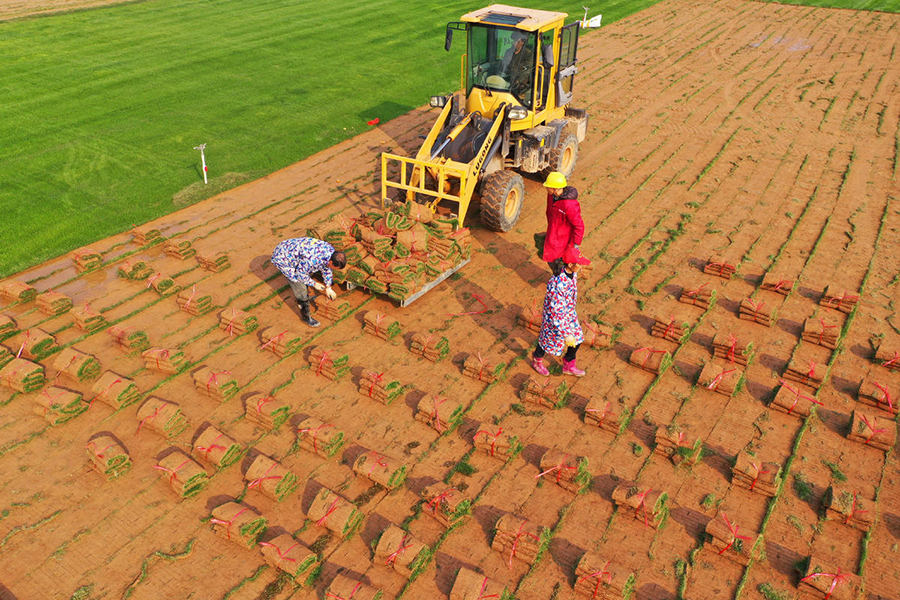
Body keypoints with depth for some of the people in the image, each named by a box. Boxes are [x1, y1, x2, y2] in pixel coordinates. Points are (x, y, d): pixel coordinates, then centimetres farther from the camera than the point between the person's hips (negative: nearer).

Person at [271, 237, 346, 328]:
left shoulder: (330, 249, -14)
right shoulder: (312, 259, -39)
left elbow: (326, 269, 6)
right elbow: (300, 274, -21)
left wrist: (328, 287, 12)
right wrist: (314, 284, -8)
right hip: (282, 258, -8)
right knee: (300, 287, -6)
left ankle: (301, 300, 50)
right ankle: (305, 317, 10)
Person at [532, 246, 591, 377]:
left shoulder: (572, 272, -15)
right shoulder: (558, 284, -41)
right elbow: (556, 313, -36)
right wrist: (566, 334, -31)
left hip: (569, 313, 8)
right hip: (554, 317, -7)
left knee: (577, 338, 20)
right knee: (548, 340, 18)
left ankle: (568, 366, 45)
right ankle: (537, 361, 51)